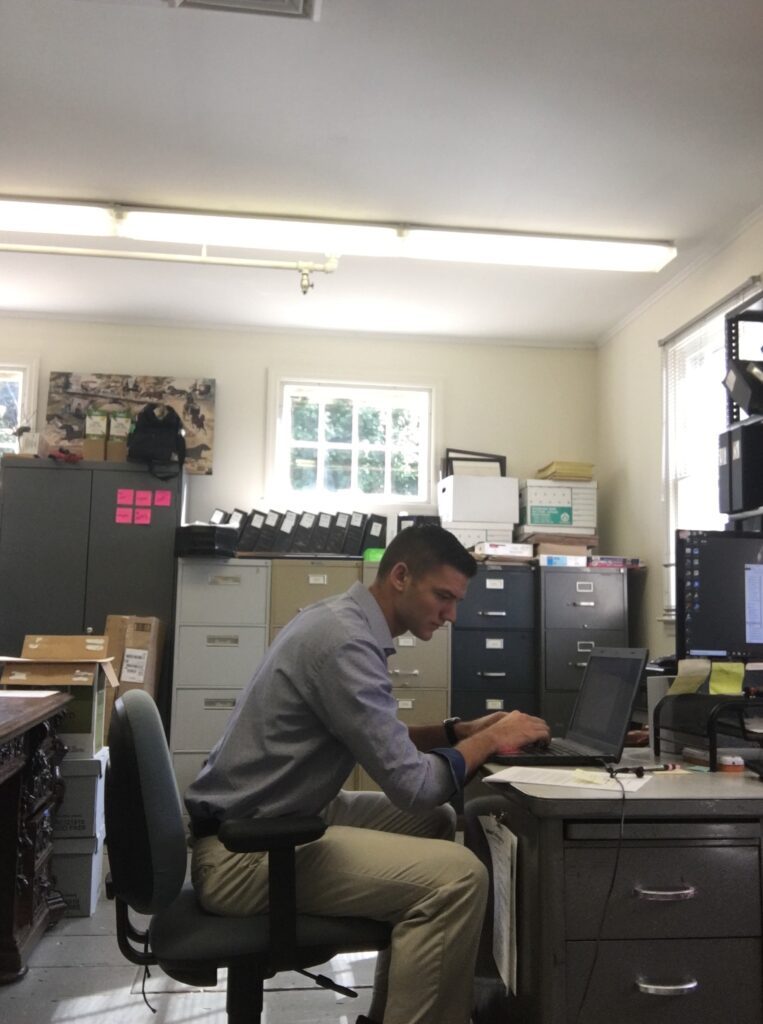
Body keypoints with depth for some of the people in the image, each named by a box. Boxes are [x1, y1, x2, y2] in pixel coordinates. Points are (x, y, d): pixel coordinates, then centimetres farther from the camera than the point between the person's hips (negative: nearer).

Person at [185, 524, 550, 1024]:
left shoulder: (341, 619, 8)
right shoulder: (346, 641, -23)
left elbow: (377, 737, 18)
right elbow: (413, 786, -23)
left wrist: (459, 730, 7)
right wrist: (490, 740, -8)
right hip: (243, 852, -11)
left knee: (437, 824, 18)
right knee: (457, 876, -22)